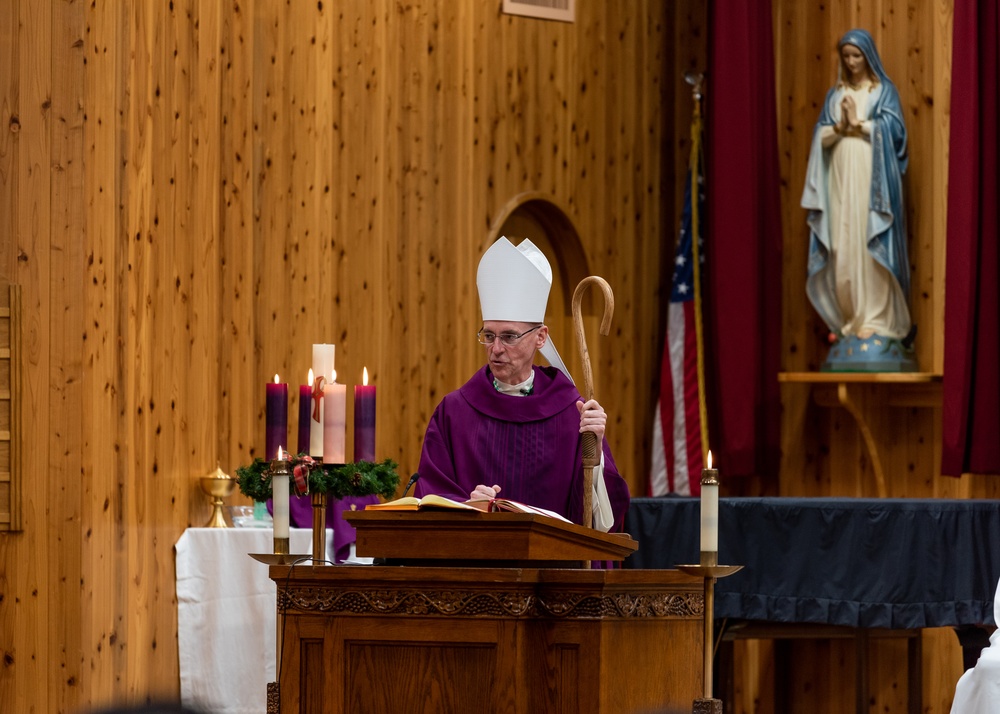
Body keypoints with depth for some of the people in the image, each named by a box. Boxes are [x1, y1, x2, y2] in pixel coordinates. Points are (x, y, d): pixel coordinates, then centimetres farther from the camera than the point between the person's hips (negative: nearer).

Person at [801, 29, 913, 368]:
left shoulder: (885, 90, 5)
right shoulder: (835, 93, 16)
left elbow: (891, 129, -7)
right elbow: (821, 135, 8)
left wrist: (858, 123, -10)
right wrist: (840, 126, -10)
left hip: (871, 176, -4)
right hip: (841, 177, 4)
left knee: (870, 244, -9)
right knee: (842, 247, 0)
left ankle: (875, 318, -10)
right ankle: (847, 317, 5)